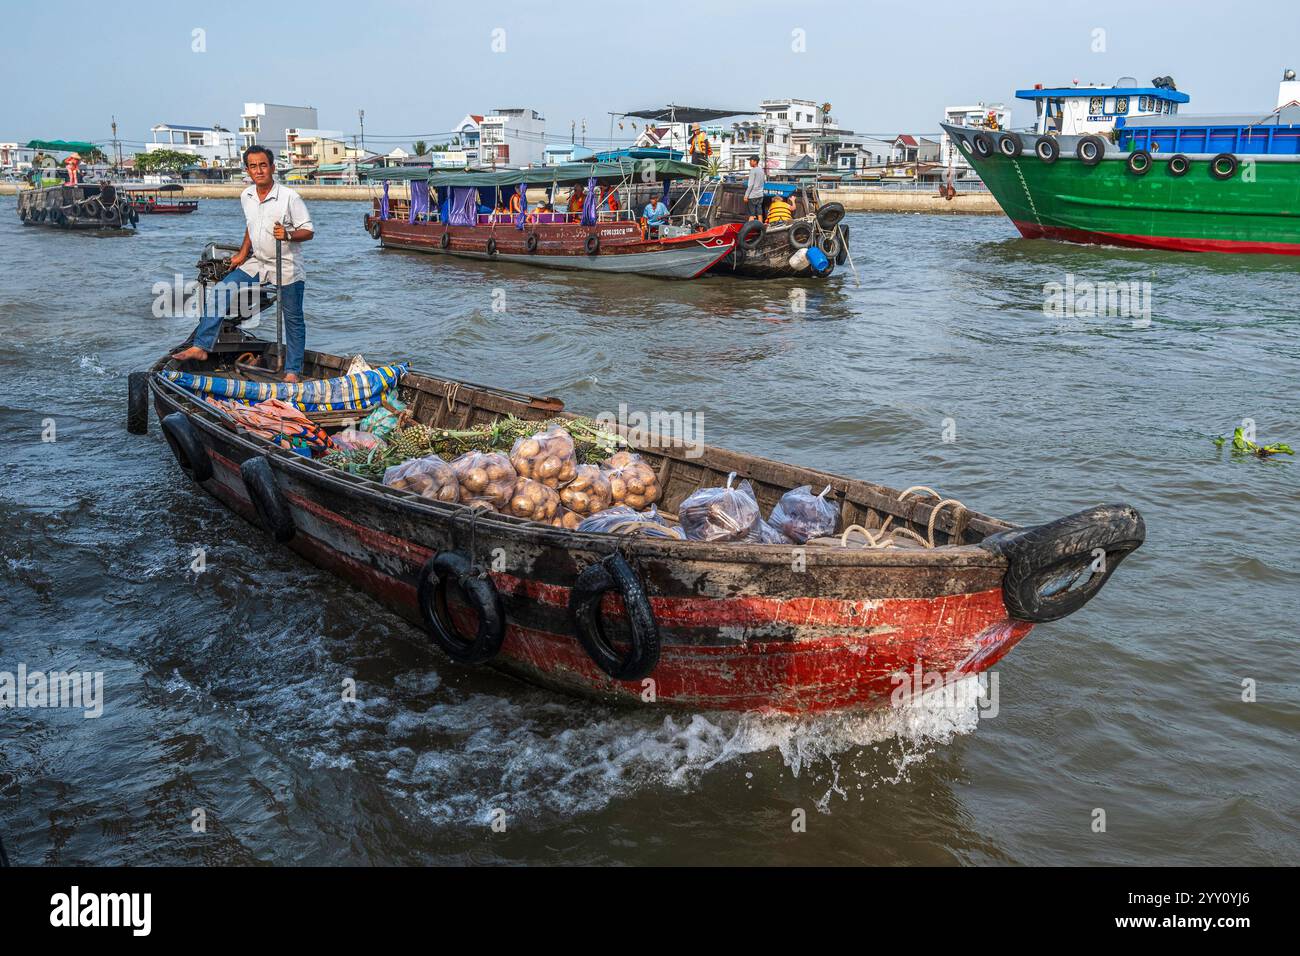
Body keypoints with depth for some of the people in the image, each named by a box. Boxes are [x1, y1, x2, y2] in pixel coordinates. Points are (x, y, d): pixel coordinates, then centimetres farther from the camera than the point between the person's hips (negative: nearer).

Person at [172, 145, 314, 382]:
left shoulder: (289, 197, -15)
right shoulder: (246, 197, 4)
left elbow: (308, 231, -13)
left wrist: (288, 235, -30)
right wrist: (243, 253, 15)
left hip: (287, 267, -6)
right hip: (256, 263, 6)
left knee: (293, 319, 3)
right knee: (218, 294, -3)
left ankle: (292, 371, 13)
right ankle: (200, 347, 0)